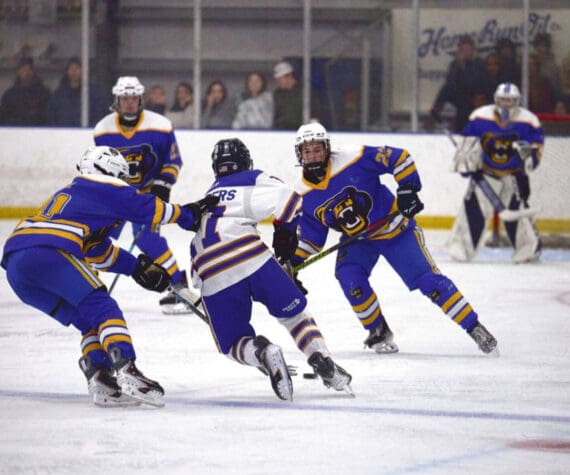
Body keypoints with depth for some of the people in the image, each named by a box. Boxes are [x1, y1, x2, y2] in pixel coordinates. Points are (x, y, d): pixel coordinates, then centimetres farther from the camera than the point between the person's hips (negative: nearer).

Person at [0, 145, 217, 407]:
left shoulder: (69, 193, 37)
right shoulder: (102, 188, 11)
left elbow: (98, 251, 39)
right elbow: (146, 207, 12)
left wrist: (136, 267, 36)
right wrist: (188, 215, 25)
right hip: (47, 254, -9)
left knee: (88, 321, 14)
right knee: (103, 307, -9)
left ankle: (101, 383, -1)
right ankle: (126, 371, -26)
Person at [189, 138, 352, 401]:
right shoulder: (251, 181, 15)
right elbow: (286, 200, -2)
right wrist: (286, 232, 13)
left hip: (212, 278, 3)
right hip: (251, 258, -3)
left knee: (234, 343, 12)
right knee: (294, 312, 15)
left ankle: (261, 352, -21)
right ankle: (324, 364, 0)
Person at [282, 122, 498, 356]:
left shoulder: (354, 159, -23)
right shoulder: (304, 196, -8)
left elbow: (399, 158, -16)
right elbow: (309, 237, 2)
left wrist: (407, 188, -23)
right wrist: (293, 262, -10)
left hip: (395, 228, -4)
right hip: (356, 240, 4)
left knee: (428, 279, -9)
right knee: (349, 277, -23)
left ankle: (474, 327, -1)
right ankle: (379, 332, -2)